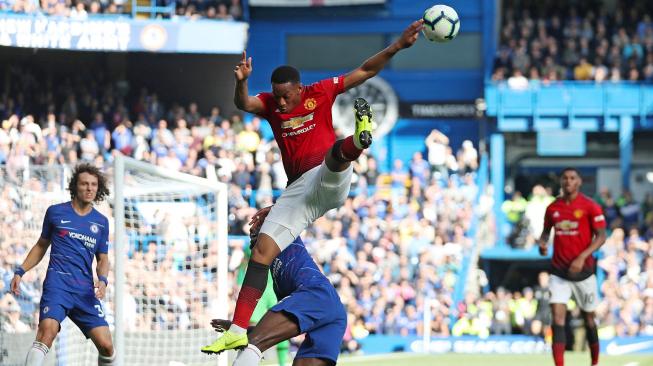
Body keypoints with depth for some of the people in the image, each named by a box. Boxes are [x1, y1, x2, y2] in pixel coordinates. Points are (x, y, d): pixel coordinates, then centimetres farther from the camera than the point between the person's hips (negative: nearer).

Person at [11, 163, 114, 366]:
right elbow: (41, 246, 21)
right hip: (58, 282, -3)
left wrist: (102, 279, -1)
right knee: (48, 330, -29)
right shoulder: (56, 212, 10)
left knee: (106, 346, -7)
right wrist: (20, 271, 12)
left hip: (86, 290, 3)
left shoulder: (101, 222, 15)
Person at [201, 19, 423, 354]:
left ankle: (359, 140, -77)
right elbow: (244, 104, -11)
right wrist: (241, 82, -33)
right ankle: (238, 330, -12)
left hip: (330, 180, -3)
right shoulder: (269, 104, 10)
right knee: (261, 251, -9)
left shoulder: (320, 92, 4)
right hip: (297, 189, 3)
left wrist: (396, 46, -5)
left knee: (335, 152, -38)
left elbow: (365, 71, 5)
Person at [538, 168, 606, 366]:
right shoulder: (553, 208, 5)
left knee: (588, 318, 10)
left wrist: (582, 257, -21)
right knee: (557, 317, -13)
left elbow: (601, 236, -9)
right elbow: (546, 231, 18)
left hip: (583, 270, -2)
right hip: (559, 271, 2)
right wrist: (542, 243, -5)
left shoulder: (590, 206, -8)